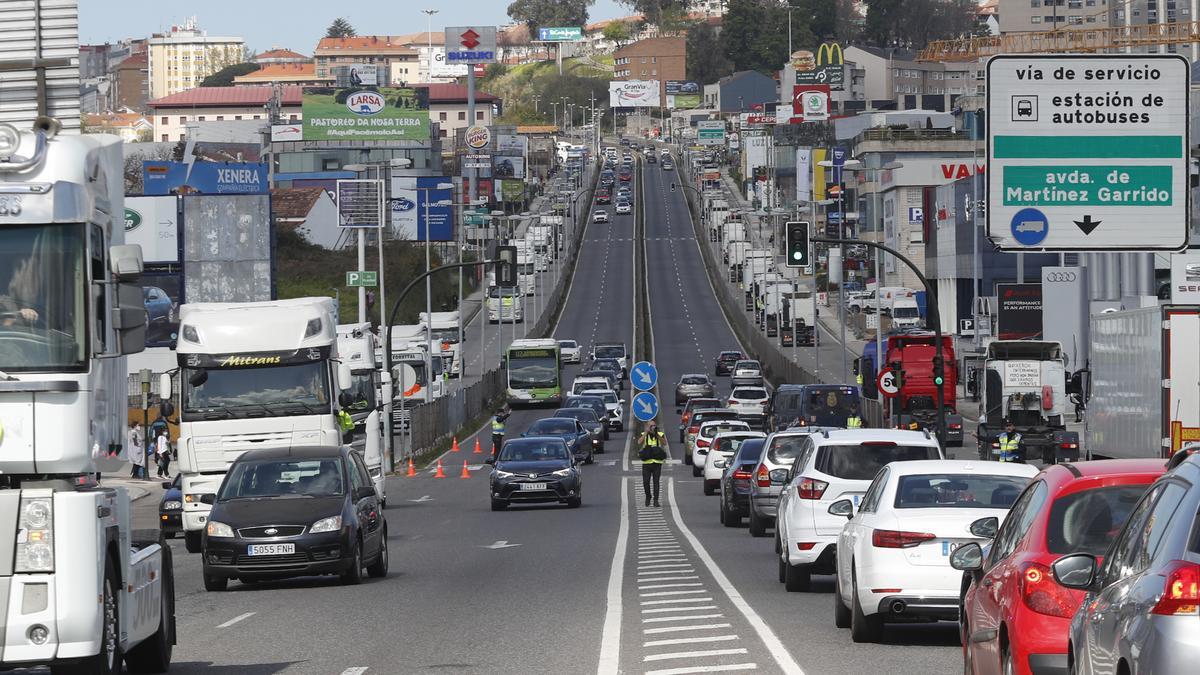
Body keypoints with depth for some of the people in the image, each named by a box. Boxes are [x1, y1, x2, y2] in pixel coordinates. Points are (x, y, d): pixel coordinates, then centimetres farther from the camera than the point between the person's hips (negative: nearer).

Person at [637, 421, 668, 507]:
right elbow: (639, 442, -12)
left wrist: (657, 435, -19)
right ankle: (648, 496, 24)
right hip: (646, 463, 1)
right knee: (646, 482, 0)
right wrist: (646, 432, -14)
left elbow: (664, 443, -11)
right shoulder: (643, 435, 8)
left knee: (656, 482, -4)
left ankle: (656, 500, 0)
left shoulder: (661, 435, 7)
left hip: (657, 463, -1)